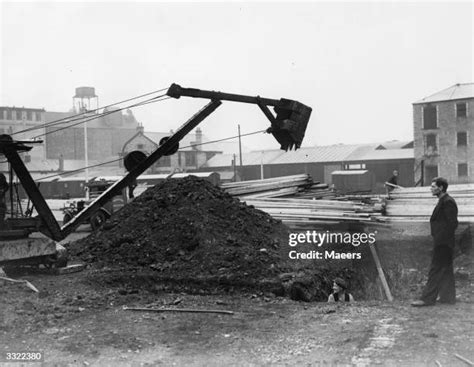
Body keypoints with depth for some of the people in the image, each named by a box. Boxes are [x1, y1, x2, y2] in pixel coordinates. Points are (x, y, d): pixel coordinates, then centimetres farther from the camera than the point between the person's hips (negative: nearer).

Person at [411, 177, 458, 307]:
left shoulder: (448, 202, -15)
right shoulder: (443, 201, 16)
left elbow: (452, 223, -19)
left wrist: (442, 239, -18)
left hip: (443, 242, -10)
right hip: (441, 242, 10)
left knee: (435, 269, -6)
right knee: (445, 270, 13)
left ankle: (427, 298, -3)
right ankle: (448, 297, 20)